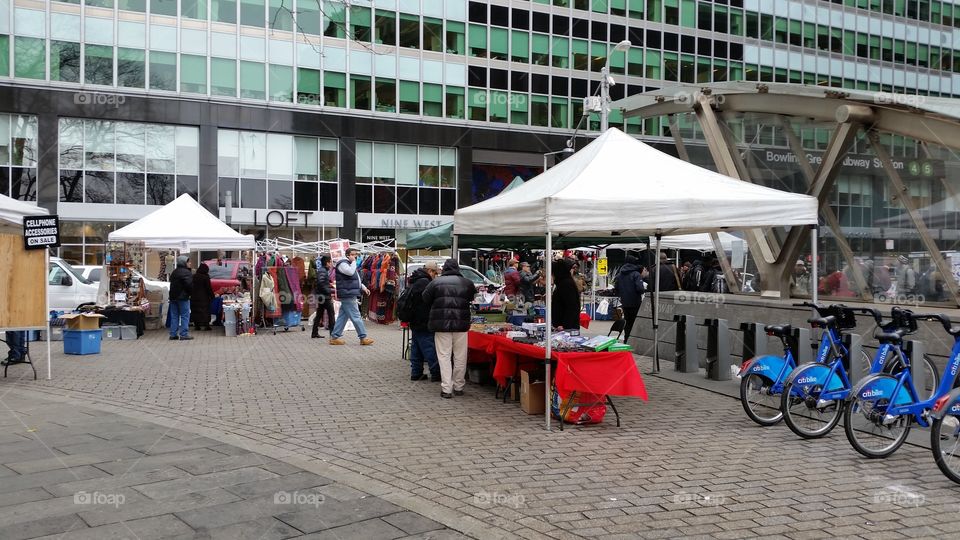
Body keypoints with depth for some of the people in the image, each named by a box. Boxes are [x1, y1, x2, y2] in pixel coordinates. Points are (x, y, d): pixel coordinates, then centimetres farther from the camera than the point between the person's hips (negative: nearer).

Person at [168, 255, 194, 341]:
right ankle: (184, 334, -5)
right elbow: (189, 285, -21)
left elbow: (172, 283, 19)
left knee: (174, 316, 11)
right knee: (185, 316, -3)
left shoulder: (174, 272, 16)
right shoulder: (186, 272, -13)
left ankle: (173, 334, 12)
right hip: (183, 297, -8)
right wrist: (191, 293, -6)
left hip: (173, 296, 8)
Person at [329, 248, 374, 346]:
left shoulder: (351, 264, 23)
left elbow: (356, 279, 30)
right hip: (347, 295, -11)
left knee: (343, 316, 11)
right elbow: (350, 272, -28)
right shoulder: (343, 264, -9)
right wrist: (353, 261, -14)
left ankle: (334, 337, 14)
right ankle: (363, 338, -4)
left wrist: (363, 287, 16)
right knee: (356, 317, -7)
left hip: (350, 295, 11)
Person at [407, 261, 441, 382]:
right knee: (430, 348, -6)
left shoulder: (414, 281, 16)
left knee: (416, 349, 13)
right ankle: (436, 374, -4)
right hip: (424, 322, -10)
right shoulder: (424, 282, -17)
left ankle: (416, 373, 16)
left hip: (415, 322, 10)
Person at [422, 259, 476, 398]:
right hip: (461, 324, 1)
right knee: (460, 357, 10)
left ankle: (446, 389, -3)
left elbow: (425, 301, 5)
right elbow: (473, 299, 10)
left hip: (441, 324, -1)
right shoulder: (467, 283, 7)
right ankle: (458, 387, 17)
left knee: (444, 356, 2)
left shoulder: (436, 282, 2)